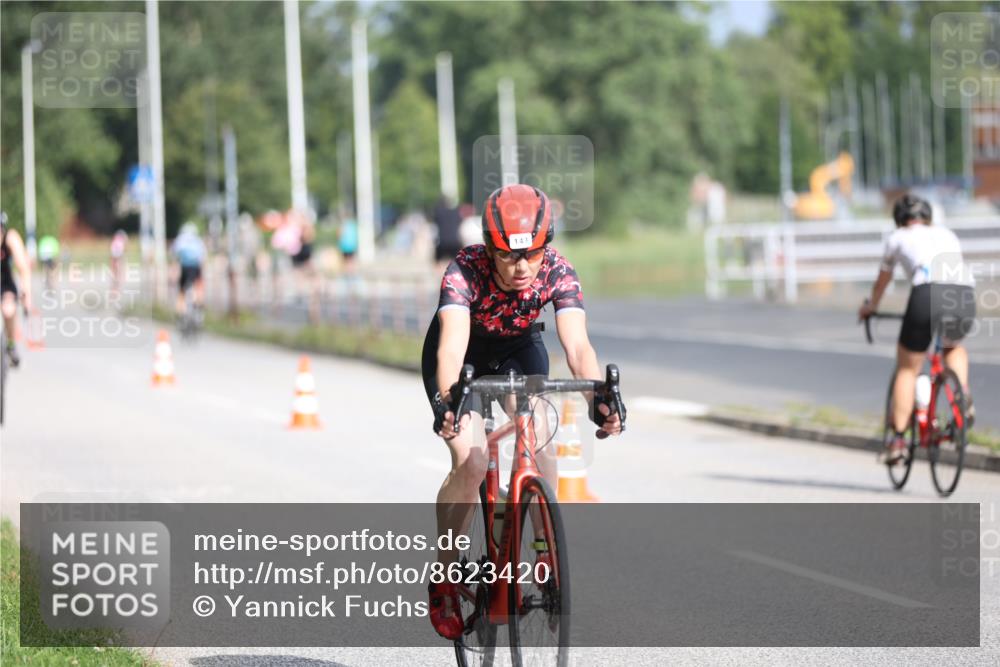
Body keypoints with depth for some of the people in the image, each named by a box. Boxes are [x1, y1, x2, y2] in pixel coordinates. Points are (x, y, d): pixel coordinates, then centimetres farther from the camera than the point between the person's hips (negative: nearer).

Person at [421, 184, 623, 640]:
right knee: (470, 463, -23)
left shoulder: (557, 271, -29)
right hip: (465, 356, -2)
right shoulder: (465, 270, -36)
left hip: (520, 351, 2)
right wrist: (446, 401, -67)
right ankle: (444, 580, -5)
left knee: (543, 461, -20)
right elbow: (453, 344, -49)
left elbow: (577, 345, -39)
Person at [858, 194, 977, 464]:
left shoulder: (898, 237, 25)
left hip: (929, 294, -3)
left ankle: (897, 439, 9)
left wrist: (871, 306, 60)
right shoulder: (947, 234, 33)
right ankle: (963, 397, 10)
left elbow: (882, 281, 40)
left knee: (907, 369, 13)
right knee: (953, 346, 35)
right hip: (965, 294, 3)